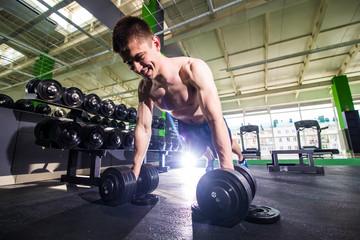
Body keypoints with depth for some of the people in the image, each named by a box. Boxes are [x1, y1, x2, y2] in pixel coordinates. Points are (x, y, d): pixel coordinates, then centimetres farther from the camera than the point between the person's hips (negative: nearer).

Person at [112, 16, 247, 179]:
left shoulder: (193, 69, -38)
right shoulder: (145, 88, -21)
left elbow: (216, 120, -42)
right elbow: (143, 128, -16)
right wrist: (135, 170, -12)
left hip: (207, 123, -4)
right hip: (186, 127, 4)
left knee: (228, 147, 17)